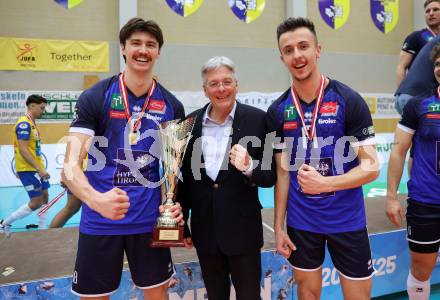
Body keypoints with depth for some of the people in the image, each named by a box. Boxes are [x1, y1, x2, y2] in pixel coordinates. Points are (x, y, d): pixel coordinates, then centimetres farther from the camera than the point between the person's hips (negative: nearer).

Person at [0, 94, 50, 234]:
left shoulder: (31, 123, 12)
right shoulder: (24, 124, -16)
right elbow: (22, 150, -23)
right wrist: (40, 169, -25)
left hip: (36, 169, 10)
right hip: (28, 169, -10)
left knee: (44, 197, 11)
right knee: (36, 202, -5)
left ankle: (42, 229, 19)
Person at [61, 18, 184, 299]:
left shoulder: (172, 105, 1)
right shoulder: (95, 97, -7)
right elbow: (70, 167, -13)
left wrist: (174, 202, -9)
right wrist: (97, 200, -32)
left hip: (150, 218, 2)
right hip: (99, 220, -1)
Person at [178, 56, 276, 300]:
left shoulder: (257, 119, -8)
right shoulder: (192, 122, 0)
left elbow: (270, 176, -7)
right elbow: (185, 177, 6)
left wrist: (249, 167, -28)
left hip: (243, 230, -3)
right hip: (204, 230, 3)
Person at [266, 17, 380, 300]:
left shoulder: (349, 100, -10)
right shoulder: (277, 111, -2)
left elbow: (371, 167, -11)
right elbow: (283, 171, 3)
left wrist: (325, 183, -27)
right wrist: (278, 225, 1)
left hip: (347, 220, -2)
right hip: (300, 222, 2)